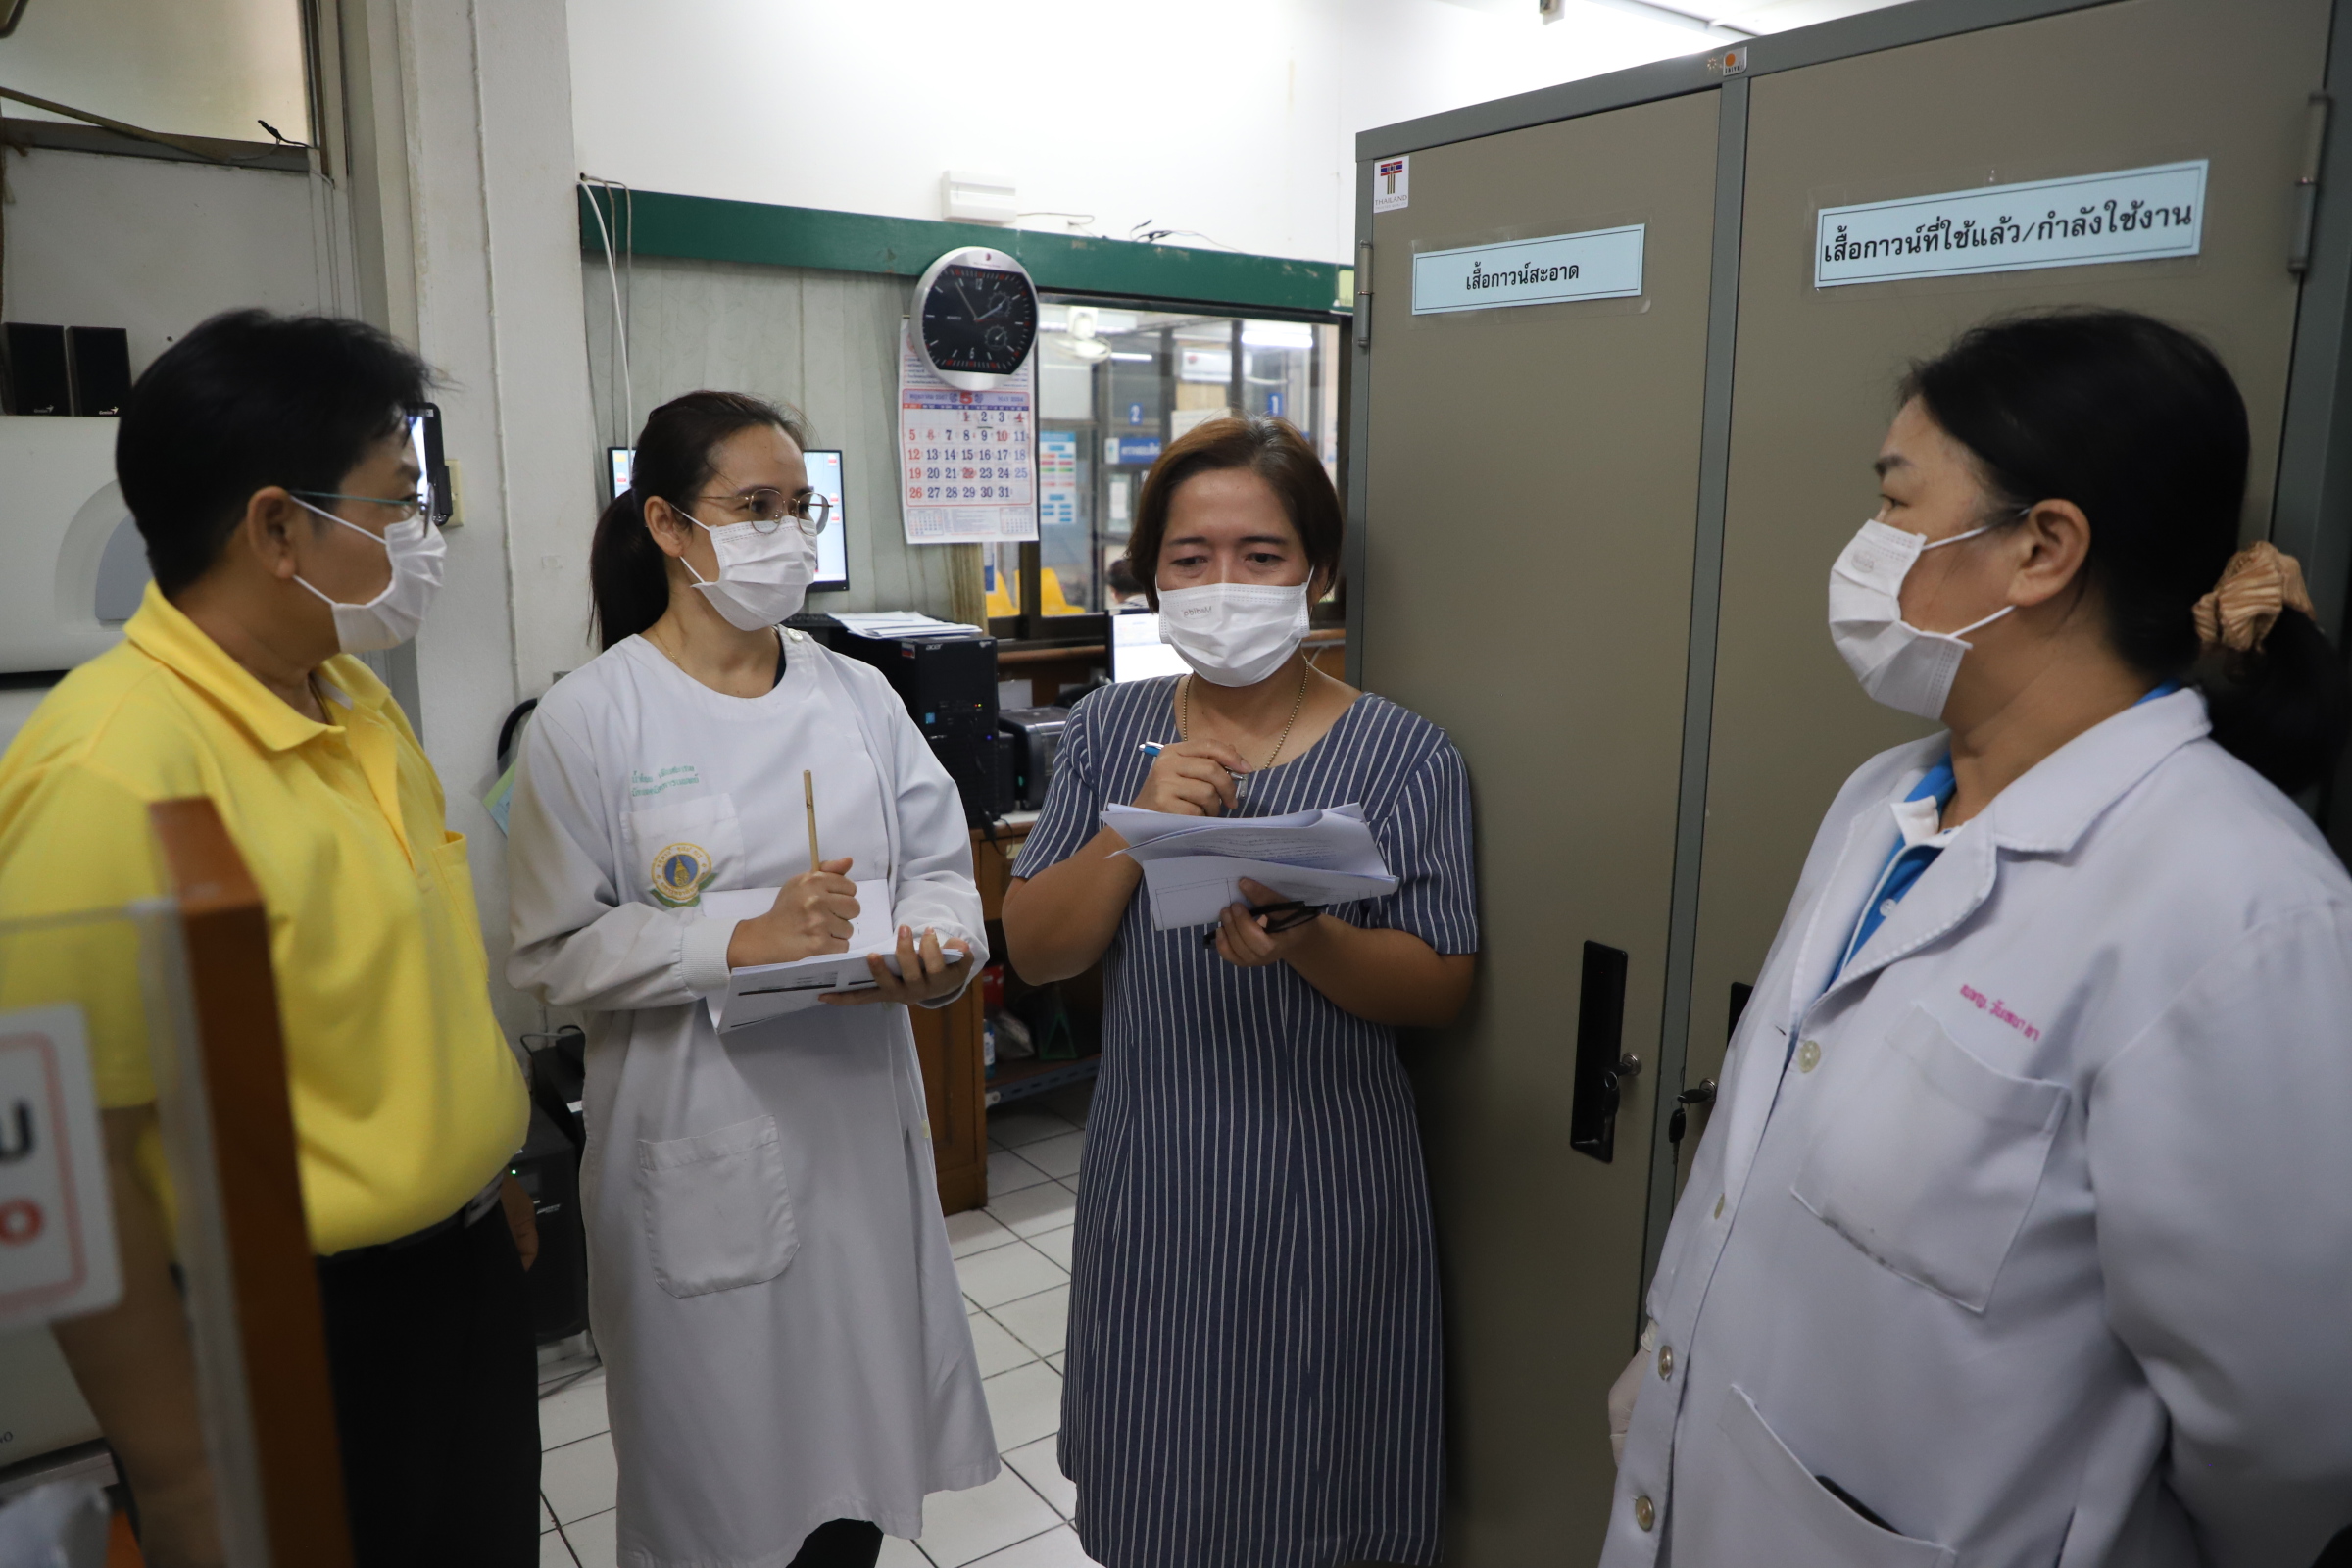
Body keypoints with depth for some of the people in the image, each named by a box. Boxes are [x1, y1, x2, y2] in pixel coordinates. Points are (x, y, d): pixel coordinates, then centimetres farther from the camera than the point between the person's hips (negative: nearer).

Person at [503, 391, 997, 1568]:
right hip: (701, 1148, -3)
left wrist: (935, 948, -17)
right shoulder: (592, 717, -8)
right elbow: (555, 951, -11)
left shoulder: (858, 696, 4)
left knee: (858, 1446, 17)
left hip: (859, 1118, 4)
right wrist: (744, 944, -22)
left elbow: (941, 863, 4)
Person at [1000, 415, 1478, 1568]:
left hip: (1323, 1183, -2)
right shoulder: (1111, 732, 0)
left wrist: (1304, 942, -28)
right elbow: (1035, 951, -3)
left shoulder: (1403, 756, -8)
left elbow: (1440, 988, -9)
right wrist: (1134, 829, -20)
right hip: (1151, 1174, 3)